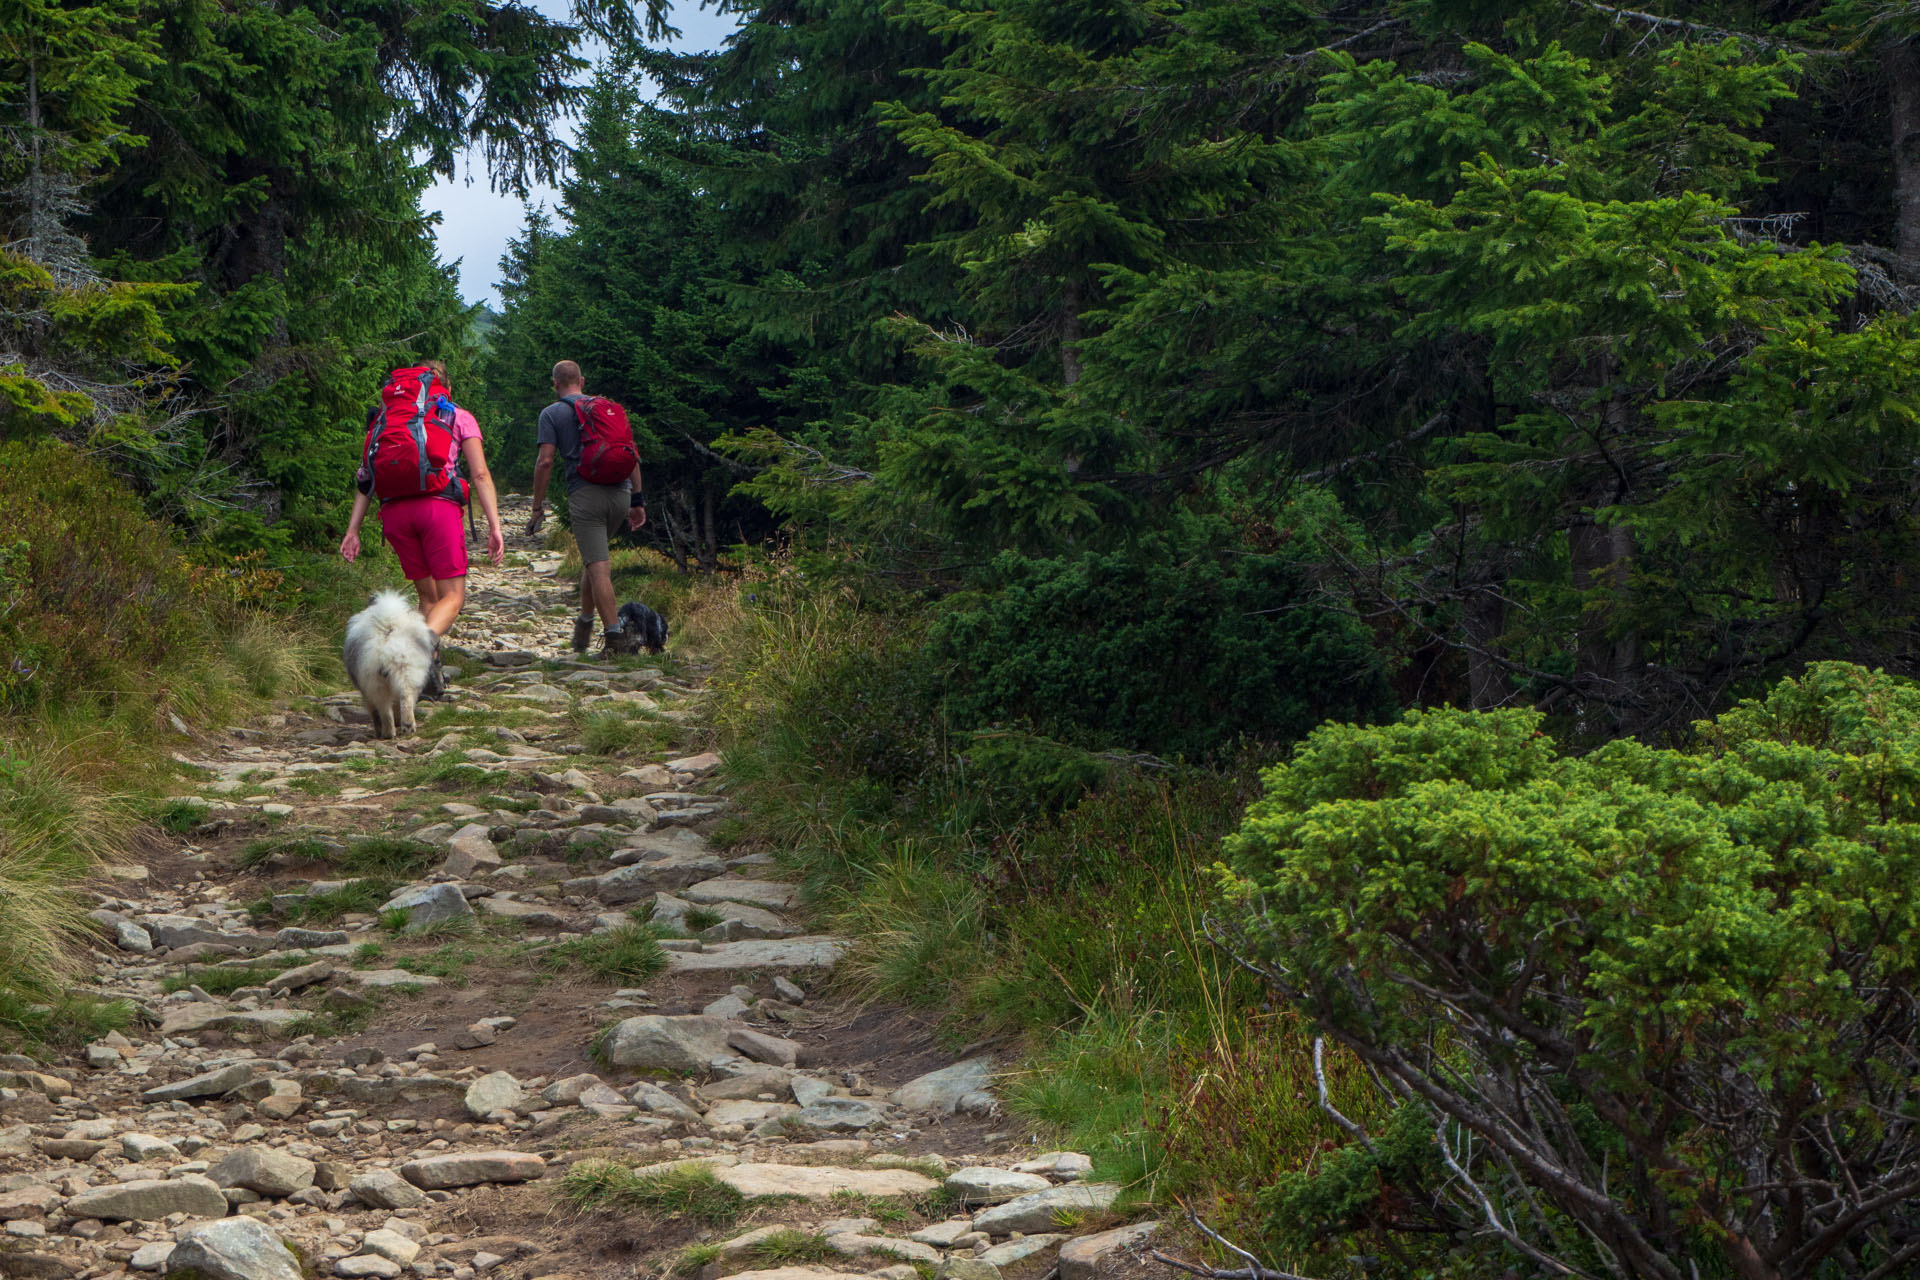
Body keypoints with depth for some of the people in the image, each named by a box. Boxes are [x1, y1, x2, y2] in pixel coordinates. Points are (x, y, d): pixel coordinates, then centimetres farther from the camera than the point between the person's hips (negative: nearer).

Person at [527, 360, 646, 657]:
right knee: (595, 557, 22)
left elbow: (545, 460, -4)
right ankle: (584, 625, 29)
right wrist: (637, 499, 18)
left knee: (599, 567, -7)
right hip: (620, 492, 5)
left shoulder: (552, 414, 6)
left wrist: (538, 507, 2)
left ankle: (616, 636, -16)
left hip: (585, 493, -5)